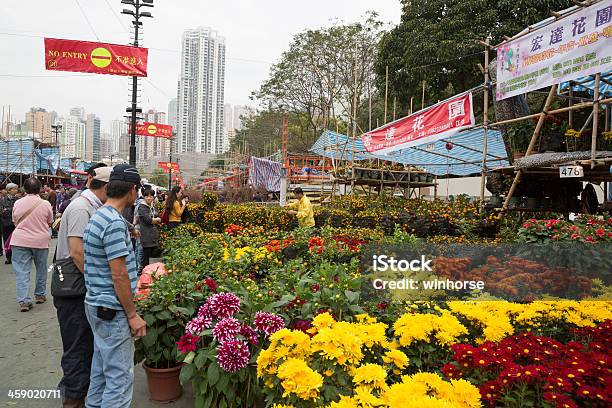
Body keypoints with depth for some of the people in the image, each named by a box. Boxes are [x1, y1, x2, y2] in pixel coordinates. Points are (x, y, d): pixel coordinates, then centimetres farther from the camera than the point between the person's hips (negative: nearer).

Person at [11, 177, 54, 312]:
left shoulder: (17, 203, -2)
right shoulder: (45, 204, -7)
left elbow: (15, 222, 10)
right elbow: (50, 223, 4)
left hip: (20, 241, 1)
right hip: (41, 241, 0)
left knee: (22, 271, 2)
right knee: (41, 269, 17)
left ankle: (24, 300, -4)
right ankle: (40, 295, 27)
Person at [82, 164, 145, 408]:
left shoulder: (98, 217, 9)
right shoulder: (115, 223, -22)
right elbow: (119, 275, -22)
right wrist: (133, 315, -16)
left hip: (97, 305, 10)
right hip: (113, 310, -10)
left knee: (101, 369, 21)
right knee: (120, 377, 0)